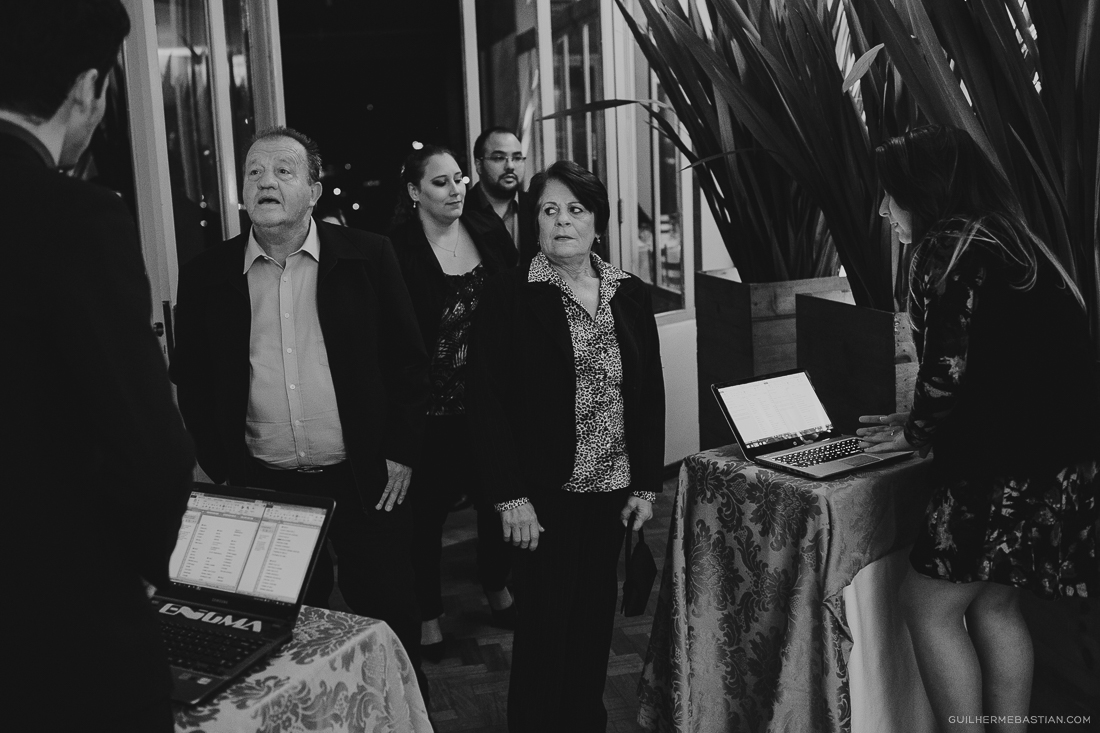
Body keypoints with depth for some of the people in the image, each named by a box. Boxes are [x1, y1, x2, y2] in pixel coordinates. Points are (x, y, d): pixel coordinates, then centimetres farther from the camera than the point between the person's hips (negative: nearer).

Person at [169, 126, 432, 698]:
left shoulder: (367, 257, -2)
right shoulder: (206, 275, 2)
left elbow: (407, 359, 1)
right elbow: (191, 380, 6)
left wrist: (400, 453, -3)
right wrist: (223, 473, 2)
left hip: (366, 482, -1)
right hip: (264, 489, 1)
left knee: (391, 630, 10)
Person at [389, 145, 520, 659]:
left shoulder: (489, 232, 4)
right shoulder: (396, 249, -13)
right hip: (432, 400, -5)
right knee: (427, 506, 7)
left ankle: (497, 589, 38)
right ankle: (428, 613, 24)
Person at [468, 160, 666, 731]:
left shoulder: (630, 295, 7)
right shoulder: (506, 297, -7)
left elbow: (650, 394, 9)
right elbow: (488, 402, -10)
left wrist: (646, 484, 5)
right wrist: (510, 495, -14)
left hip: (613, 490, 4)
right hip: (545, 494, -4)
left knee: (595, 617, 13)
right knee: (545, 622, 3)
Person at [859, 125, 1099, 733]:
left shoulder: (948, 251, -12)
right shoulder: (1011, 243, 15)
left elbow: (949, 369, -17)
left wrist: (917, 431, 3)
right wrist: (924, 425, 18)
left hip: (1008, 467, -9)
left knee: (930, 603, 4)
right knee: (994, 604, 19)